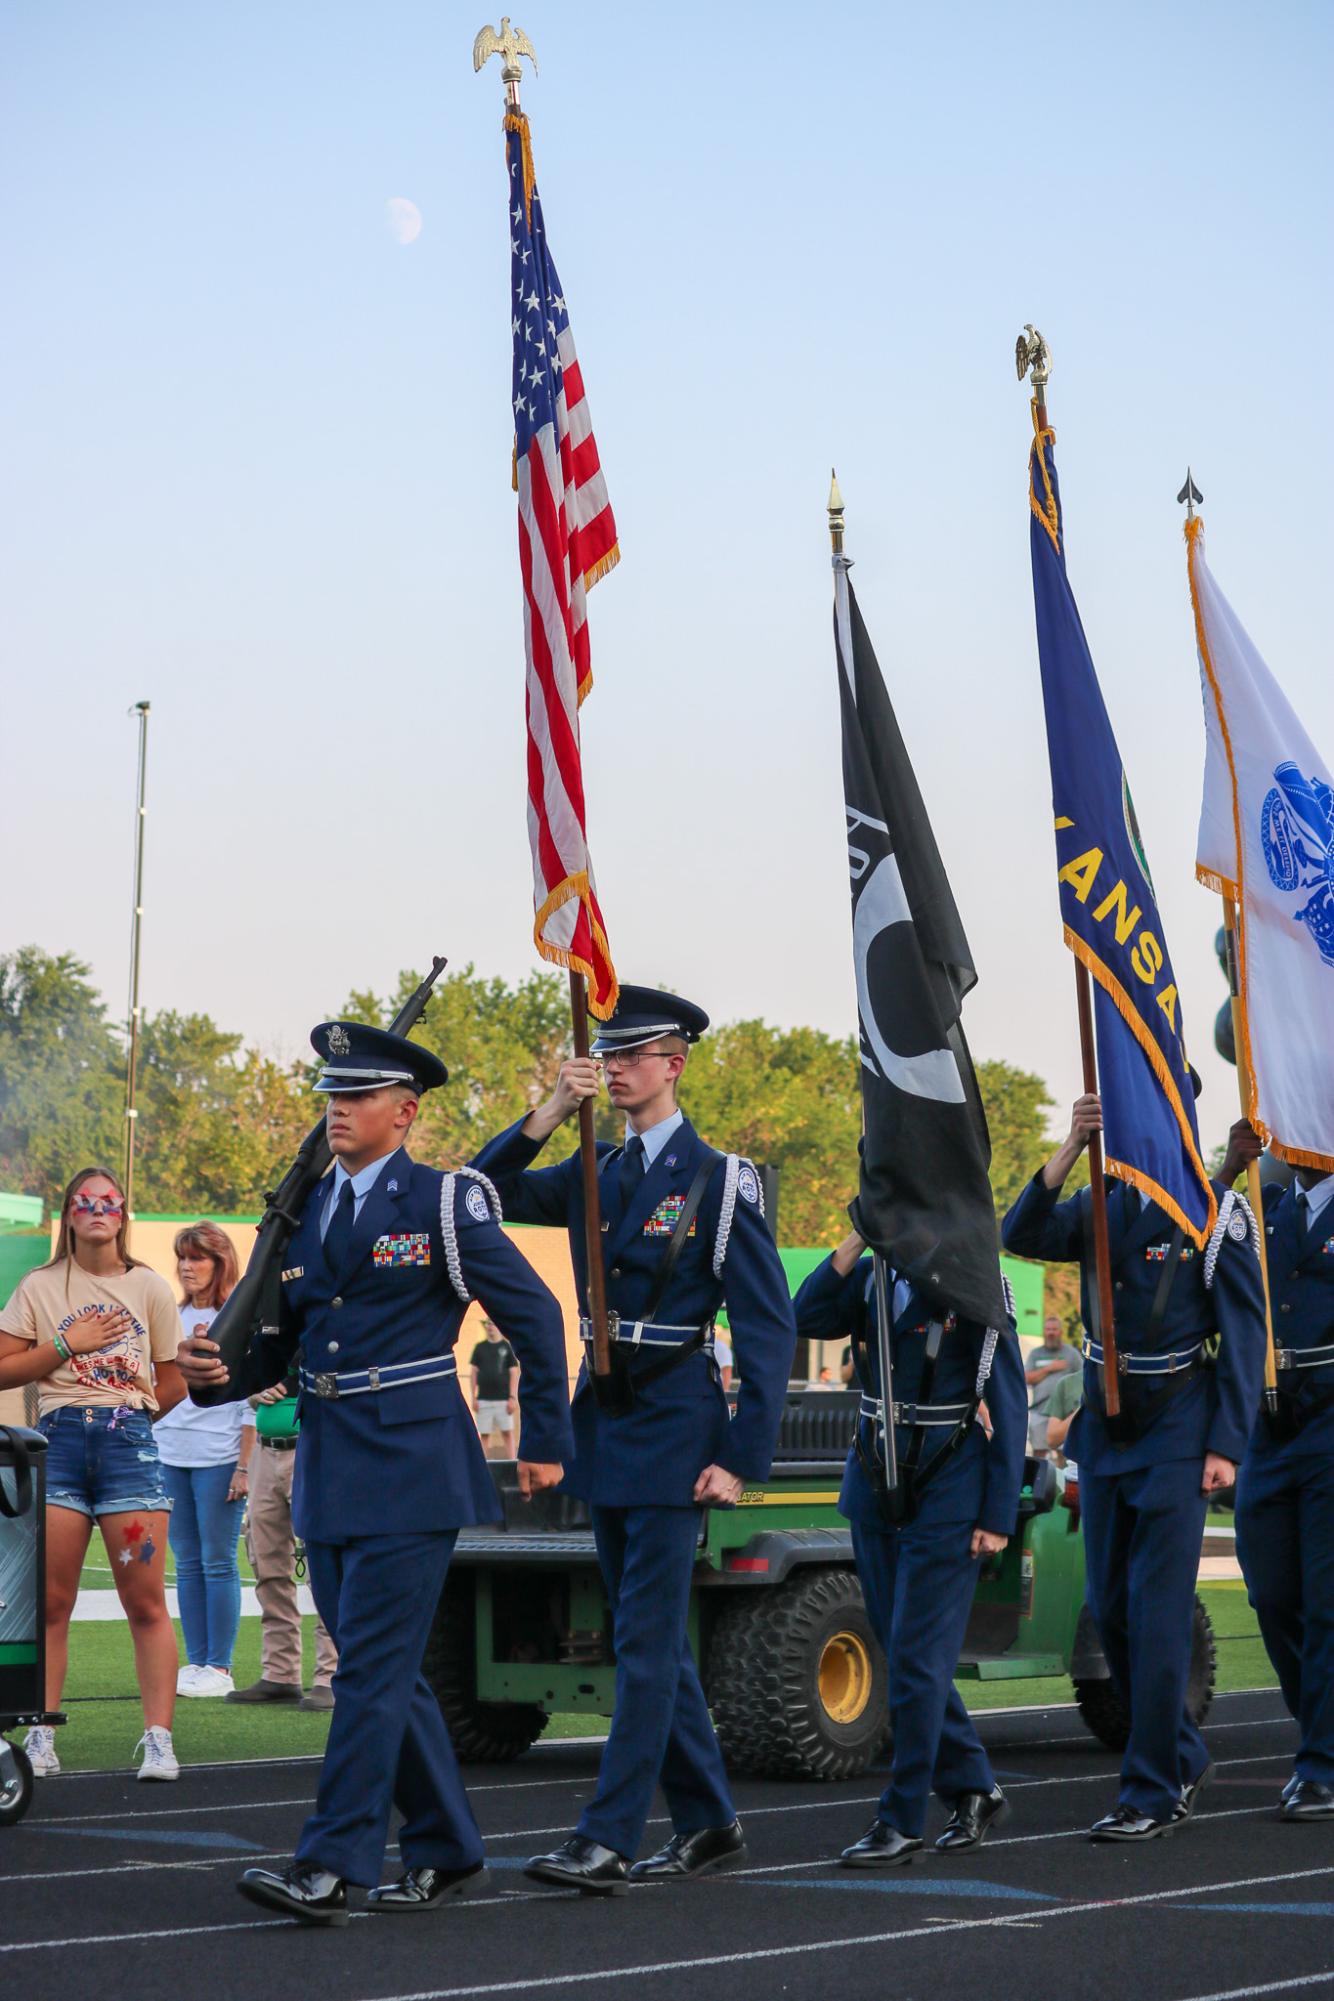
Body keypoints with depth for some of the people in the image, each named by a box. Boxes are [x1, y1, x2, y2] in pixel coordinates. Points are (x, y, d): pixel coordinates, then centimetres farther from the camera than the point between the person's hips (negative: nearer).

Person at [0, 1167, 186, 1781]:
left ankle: (158, 1739, -1)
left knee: (146, 1603, -4)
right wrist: (67, 1344, -5)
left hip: (130, 1442, 0)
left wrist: (122, 1417, 8)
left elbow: (173, 1387, 15)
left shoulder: (149, 1288, 10)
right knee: (50, 1602, 0)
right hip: (56, 1442, 0)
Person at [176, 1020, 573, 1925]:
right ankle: (448, 1853, 24)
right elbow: (279, 1340, 14)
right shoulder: (304, 1210, 12)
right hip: (329, 1468, 7)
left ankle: (330, 1867, -8)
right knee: (386, 1670, 12)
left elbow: (536, 1315, -2)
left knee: (372, 1665, -9)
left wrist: (547, 1442, -1)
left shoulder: (444, 1202, -5)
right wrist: (220, 1367, -7)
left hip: (411, 1463, -7)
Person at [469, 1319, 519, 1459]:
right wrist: (473, 1397, 4)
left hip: (503, 1399, -2)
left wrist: (513, 1397, -7)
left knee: (507, 1432, -5)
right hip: (483, 1399, 2)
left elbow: (514, 1373, 1)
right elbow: (474, 1372, 11)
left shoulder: (507, 1347, 3)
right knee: (485, 1434, 3)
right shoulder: (480, 1347, 10)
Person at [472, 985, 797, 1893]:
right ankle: (709, 1823, 23)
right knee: (652, 1634, 12)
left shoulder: (719, 1180, -8)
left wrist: (742, 1459, -16)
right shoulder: (596, 1175, 12)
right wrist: (549, 1115, -8)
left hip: (674, 1426, -7)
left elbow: (770, 1329, -10)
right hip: (606, 1424, 7)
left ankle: (608, 1841, -5)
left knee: (646, 1636, -6)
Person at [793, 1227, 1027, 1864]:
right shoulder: (872, 1278, 7)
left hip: (945, 1498, -6)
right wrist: (856, 1240, -15)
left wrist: (998, 1517, -11)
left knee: (916, 1659, -7)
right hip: (874, 1490, 6)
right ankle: (972, 1789, 26)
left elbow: (1008, 1406, -8)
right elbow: (808, 1319, -11)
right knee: (903, 1658, 11)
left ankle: (901, 1821, 1)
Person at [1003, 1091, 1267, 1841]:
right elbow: (1021, 1236, -11)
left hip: (1176, 1437, -6)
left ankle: (1154, 1793, 0)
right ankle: (1185, 1759, 27)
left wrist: (1226, 1445, -13)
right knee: (1111, 1609, 10)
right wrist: (1072, 1149, -22)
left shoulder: (1215, 1217, -7)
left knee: (1158, 1611, -8)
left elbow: (1246, 1335, -8)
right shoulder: (1099, 1208, 6)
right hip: (1105, 1432, 6)